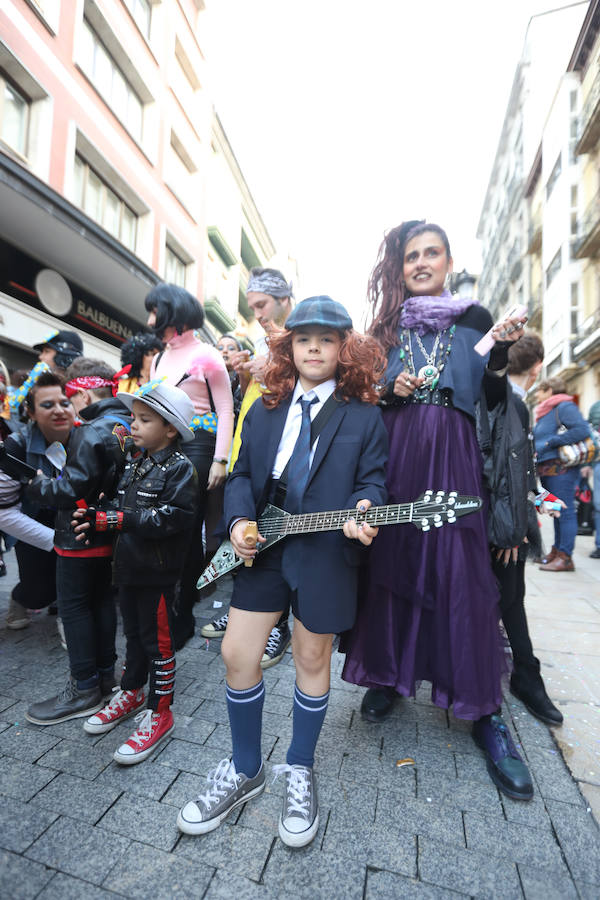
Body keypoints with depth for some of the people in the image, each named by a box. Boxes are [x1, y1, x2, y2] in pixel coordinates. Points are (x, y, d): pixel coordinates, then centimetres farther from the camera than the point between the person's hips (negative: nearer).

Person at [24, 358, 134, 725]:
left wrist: (34, 483, -8)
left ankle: (85, 689, 17)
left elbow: (73, 490, -23)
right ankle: (105, 674, 32)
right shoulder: (125, 426, 7)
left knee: (74, 606, 5)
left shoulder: (92, 432, -21)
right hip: (107, 533, 9)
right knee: (101, 599, 18)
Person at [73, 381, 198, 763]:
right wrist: (95, 519, -7)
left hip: (158, 573, -8)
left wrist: (116, 519, -27)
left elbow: (172, 518, -27)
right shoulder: (135, 464, 10)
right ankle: (132, 693, 45)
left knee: (158, 643, 7)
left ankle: (159, 714, 26)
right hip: (129, 567, 8)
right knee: (134, 634, 24)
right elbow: (121, 508, 13)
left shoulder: (180, 468, -17)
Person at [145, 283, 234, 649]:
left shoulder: (206, 355, -1)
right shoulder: (159, 360, 19)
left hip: (196, 446, -6)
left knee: (189, 531, -2)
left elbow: (225, 411, -6)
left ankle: (184, 615, 14)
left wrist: (220, 460, -14)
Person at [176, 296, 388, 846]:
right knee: (238, 655, 7)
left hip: (326, 554, -3)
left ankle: (300, 773, 41)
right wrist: (239, 520, -7)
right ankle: (245, 770, 36)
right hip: (262, 547, 3)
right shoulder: (264, 410, 10)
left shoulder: (365, 415, 1)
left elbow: (372, 479, -2)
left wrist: (363, 510, -23)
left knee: (312, 660, 12)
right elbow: (242, 475, 10)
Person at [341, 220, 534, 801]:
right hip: (394, 453, 2)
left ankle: (484, 710, 15)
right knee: (392, 561, 5)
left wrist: (500, 357, -8)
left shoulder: (474, 319, 12)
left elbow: (494, 402, 8)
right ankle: (388, 675, 26)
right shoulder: (387, 325, 15)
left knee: (464, 572, -2)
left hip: (453, 455, -1)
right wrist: (390, 391, -8)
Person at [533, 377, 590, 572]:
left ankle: (565, 557, -2)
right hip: (547, 470, 9)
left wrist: (551, 442, -17)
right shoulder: (544, 413, 21)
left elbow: (583, 430, -19)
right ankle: (557, 551, 22)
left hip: (561, 469, -9)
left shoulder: (564, 407, -6)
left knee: (565, 511, -6)